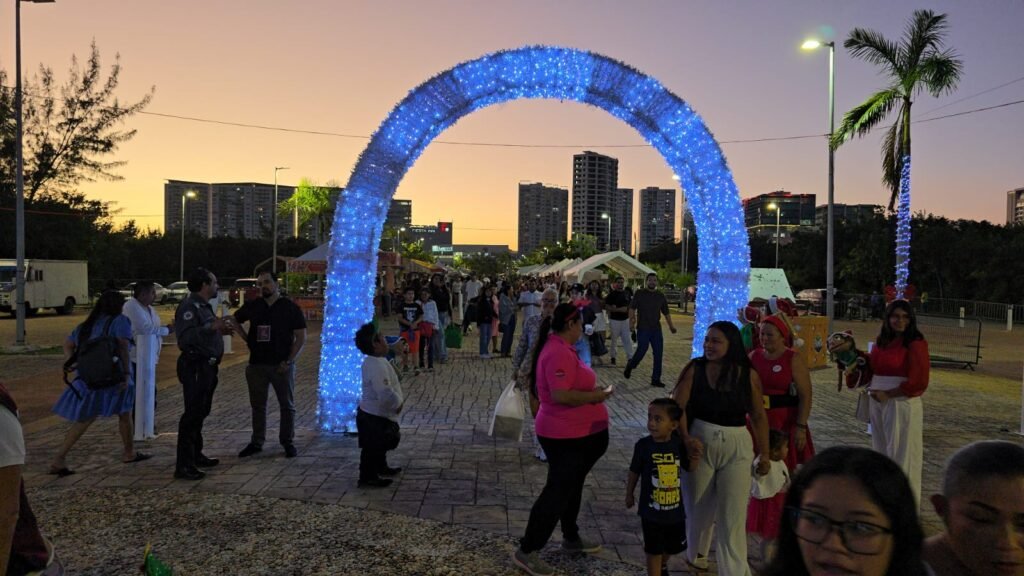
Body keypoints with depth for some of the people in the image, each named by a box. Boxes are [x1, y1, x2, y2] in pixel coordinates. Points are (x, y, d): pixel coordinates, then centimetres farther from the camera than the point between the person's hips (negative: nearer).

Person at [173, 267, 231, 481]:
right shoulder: (189, 306, -16)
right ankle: (184, 465, -6)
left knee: (201, 412, 18)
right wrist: (212, 327, -33)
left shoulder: (204, 306, 17)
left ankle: (195, 455, 30)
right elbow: (185, 337, -28)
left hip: (206, 366, 10)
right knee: (192, 414, -9)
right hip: (195, 367, -10)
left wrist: (221, 330, 12)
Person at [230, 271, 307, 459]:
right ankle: (256, 442, 21)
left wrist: (288, 361, -13)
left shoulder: (291, 308, -4)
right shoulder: (252, 306, 6)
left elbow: (301, 338, -5)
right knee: (257, 406, 11)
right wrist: (246, 338, 8)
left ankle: (288, 442, 14)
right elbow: (234, 320, 23)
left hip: (281, 365, -3)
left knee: (287, 406, 4)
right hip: (256, 364, 3)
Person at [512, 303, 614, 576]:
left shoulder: (559, 348, 10)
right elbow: (560, 395, -32)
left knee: (571, 485, 23)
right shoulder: (559, 353, -24)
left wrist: (592, 390, 10)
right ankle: (526, 550, 7)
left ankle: (571, 537, 41)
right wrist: (594, 396, -21)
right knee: (557, 491, -3)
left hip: (574, 432, 11)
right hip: (566, 434, -11)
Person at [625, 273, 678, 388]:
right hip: (643, 329, -4)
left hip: (656, 329, 4)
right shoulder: (639, 293, -2)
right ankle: (630, 366, 24)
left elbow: (666, 312, 14)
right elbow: (632, 308, -6)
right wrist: (631, 321, -19)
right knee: (641, 351, -6)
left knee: (658, 354, 1)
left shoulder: (660, 296, 9)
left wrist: (671, 325, 7)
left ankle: (656, 379, 9)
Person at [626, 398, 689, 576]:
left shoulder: (679, 443, -11)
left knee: (673, 545, 24)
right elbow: (634, 472, -3)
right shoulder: (643, 445, -15)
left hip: (675, 509, 3)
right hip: (651, 510, -3)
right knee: (654, 551, 6)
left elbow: (689, 468, 4)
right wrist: (629, 494, 7)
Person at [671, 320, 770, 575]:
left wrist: (764, 454, 4)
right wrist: (686, 438, -23)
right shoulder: (695, 369, -6)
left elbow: (758, 416, 2)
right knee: (698, 505, 16)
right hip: (700, 442, 1)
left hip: (736, 447, -1)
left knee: (733, 514, -1)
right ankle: (696, 554, 41)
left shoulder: (748, 374, -5)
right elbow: (678, 406, -9)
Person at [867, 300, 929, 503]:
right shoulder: (881, 341, 9)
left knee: (902, 455, 1)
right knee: (883, 452, 14)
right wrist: (873, 390, 7)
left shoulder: (915, 343, -12)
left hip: (903, 404, -7)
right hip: (878, 403, 7)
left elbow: (918, 382, -16)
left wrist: (887, 394, -13)